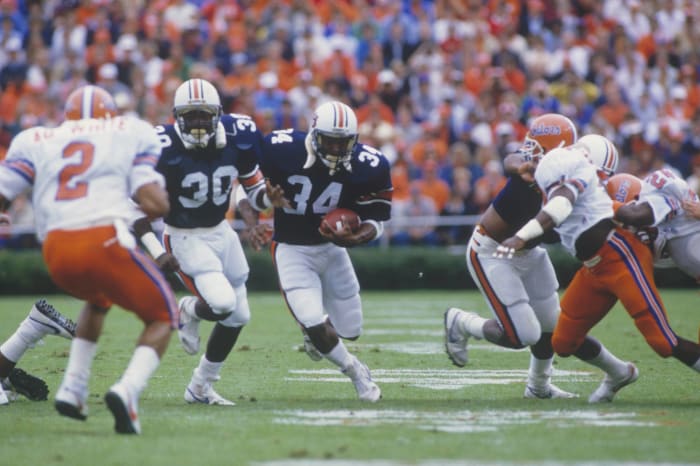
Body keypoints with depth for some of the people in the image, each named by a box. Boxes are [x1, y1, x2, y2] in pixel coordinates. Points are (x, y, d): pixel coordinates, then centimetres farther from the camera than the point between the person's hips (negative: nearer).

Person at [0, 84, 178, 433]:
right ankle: (127, 391, -10)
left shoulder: (36, 141, 21)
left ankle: (72, 389, 23)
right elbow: (155, 205, 4)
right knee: (163, 317, 18)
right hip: (105, 240, -4)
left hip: (56, 251, 4)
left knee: (98, 299, 37)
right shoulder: (131, 133, 16)